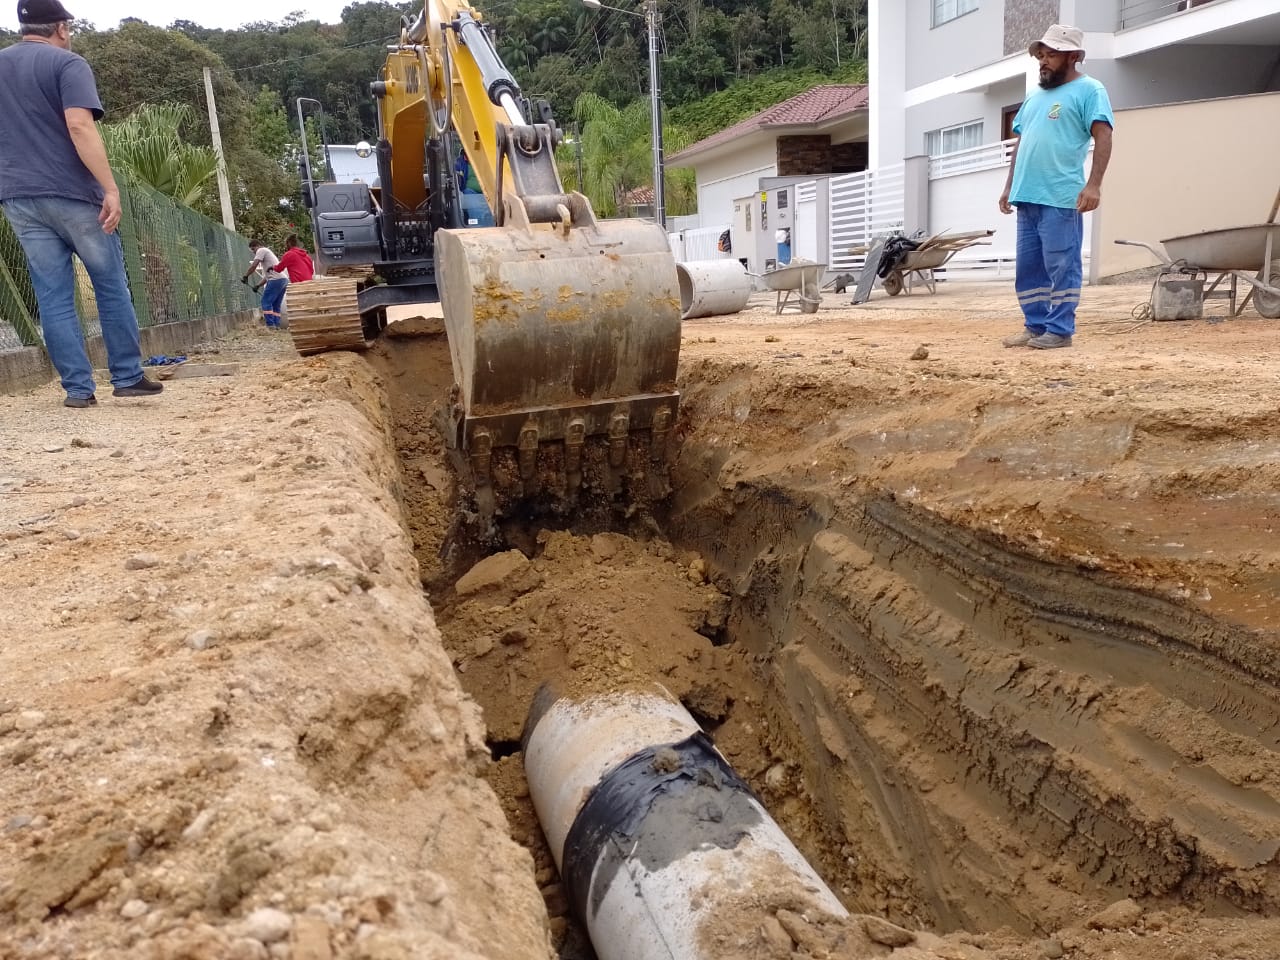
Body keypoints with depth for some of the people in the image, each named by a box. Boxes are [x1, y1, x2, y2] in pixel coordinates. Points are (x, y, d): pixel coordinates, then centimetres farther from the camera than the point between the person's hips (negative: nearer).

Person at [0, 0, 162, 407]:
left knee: (53, 298, 4)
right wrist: (110, 188, -21)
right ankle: (128, 377, 8)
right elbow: (79, 127, -17)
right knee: (111, 287, 5)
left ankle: (78, 388, 3)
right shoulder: (68, 63, -3)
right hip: (72, 194, -5)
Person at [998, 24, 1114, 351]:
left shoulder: (1089, 90, 0)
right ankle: (1035, 326, 18)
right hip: (1027, 196, 8)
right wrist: (1009, 186, 20)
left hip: (1061, 198, -8)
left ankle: (1060, 330, 1)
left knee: (1061, 266, -4)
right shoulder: (1034, 97, 23)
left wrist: (1094, 184, -19)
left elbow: (1103, 138, -8)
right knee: (1027, 267, 9)